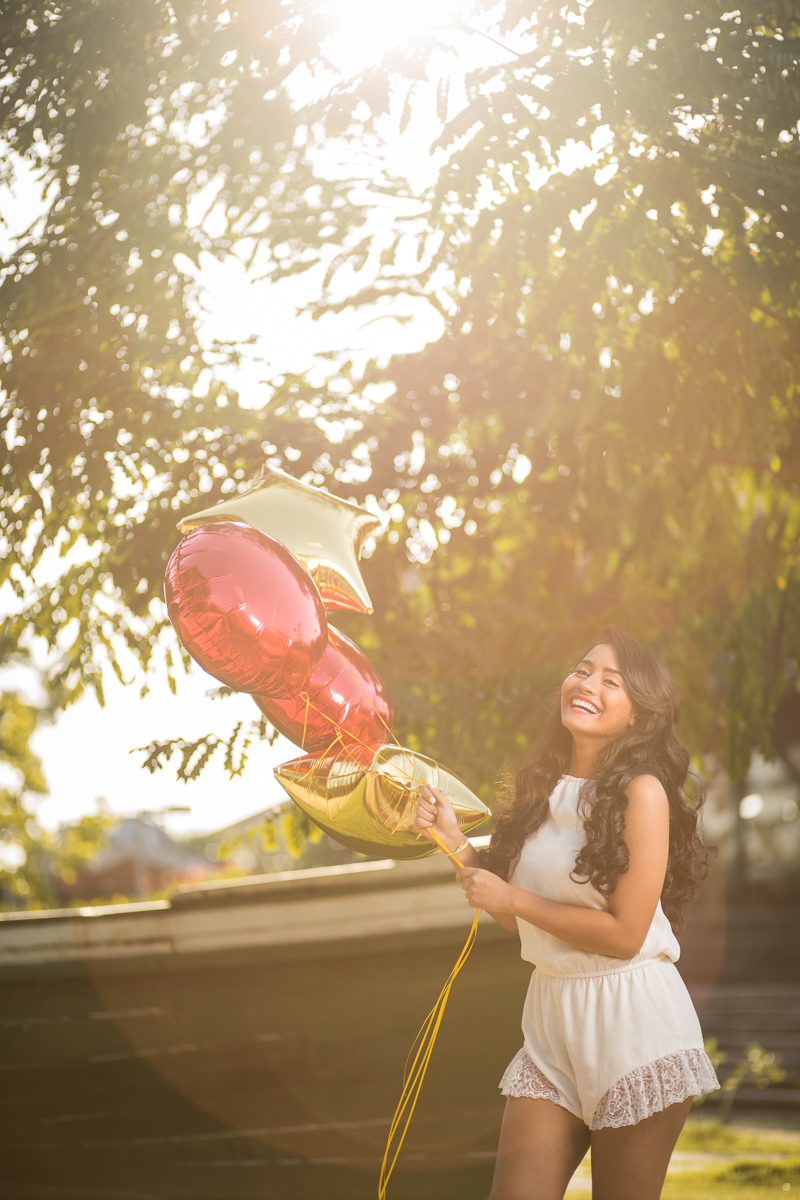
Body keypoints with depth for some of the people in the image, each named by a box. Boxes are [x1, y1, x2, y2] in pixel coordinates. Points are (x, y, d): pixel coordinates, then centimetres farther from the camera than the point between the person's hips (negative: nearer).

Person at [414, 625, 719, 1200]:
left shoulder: (642, 791, -12)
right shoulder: (543, 790, 8)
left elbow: (625, 933, -16)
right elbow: (516, 916, 13)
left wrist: (511, 898, -10)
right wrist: (455, 842, 3)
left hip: (631, 1021, -6)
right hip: (552, 1018, 6)